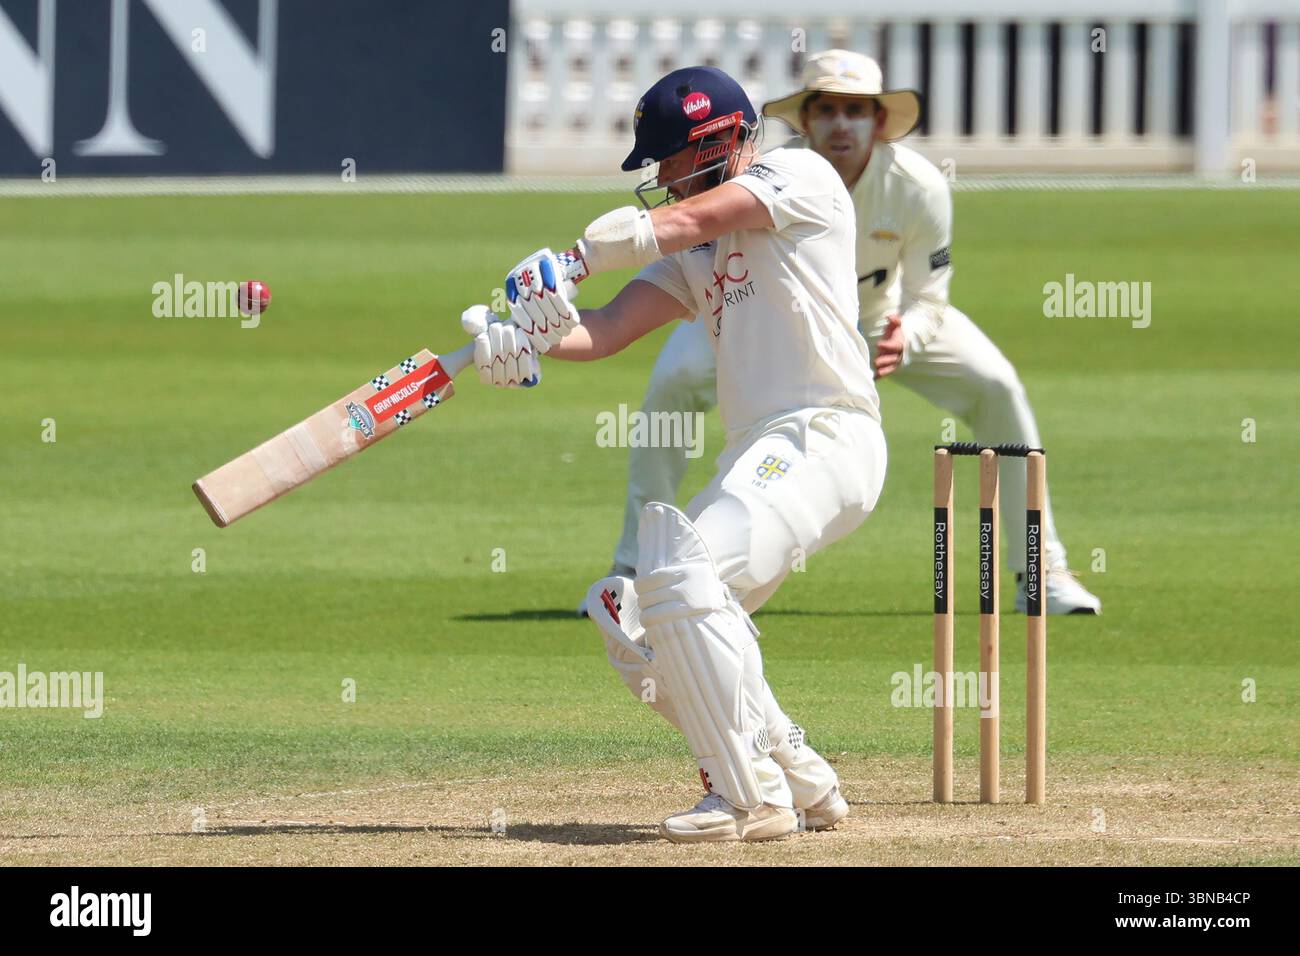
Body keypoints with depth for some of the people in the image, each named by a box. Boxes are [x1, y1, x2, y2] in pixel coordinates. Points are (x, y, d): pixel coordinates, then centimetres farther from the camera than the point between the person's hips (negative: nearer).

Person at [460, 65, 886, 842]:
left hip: (824, 436, -10)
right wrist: (527, 341, -12)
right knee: (637, 624, 7)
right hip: (757, 458, 10)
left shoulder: (799, 175, 1)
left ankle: (754, 797, -25)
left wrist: (569, 263, -18)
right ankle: (801, 784, 12)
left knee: (681, 573, -28)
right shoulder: (699, 256, 23)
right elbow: (609, 331, 8)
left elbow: (687, 220, -14)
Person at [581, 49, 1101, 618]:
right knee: (673, 381, -25)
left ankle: (1041, 571, -1)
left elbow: (927, 296, -21)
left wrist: (903, 342, -44)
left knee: (995, 386, -17)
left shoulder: (919, 187, -29)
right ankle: (635, 570, -9)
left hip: (884, 310, 1)